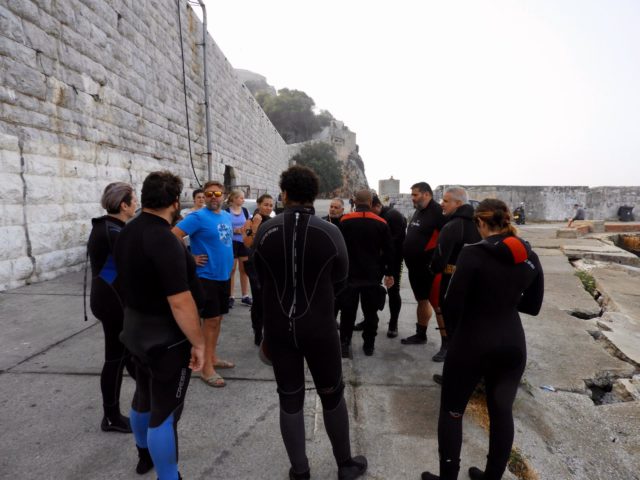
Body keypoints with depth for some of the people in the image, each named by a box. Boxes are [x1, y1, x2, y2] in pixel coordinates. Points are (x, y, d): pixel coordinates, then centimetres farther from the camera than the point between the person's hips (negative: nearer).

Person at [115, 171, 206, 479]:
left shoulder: (127, 233, 2)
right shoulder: (165, 241, -27)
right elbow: (180, 302, -28)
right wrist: (198, 343, -19)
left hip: (136, 329, 9)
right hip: (166, 338, -9)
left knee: (144, 397, 26)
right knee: (164, 411, 4)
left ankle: (145, 454, 47)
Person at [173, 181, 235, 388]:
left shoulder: (227, 216, 9)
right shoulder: (198, 217, -14)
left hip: (223, 275, 7)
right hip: (206, 276, -7)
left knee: (217, 318, 16)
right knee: (210, 320, -2)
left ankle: (213, 357, 31)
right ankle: (206, 368, 9)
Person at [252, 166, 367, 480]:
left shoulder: (265, 231, -10)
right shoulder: (330, 232, -13)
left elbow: (261, 279, 1)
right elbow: (339, 280, -1)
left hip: (278, 327, 1)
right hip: (320, 328, -1)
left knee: (290, 399, 15)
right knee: (332, 395, 18)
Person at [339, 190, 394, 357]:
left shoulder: (344, 221, -2)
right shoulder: (381, 223, 0)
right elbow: (388, 251, 2)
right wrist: (388, 273, 11)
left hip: (349, 274, 0)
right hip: (372, 275, 1)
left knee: (348, 311, 8)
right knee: (370, 311, 10)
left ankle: (344, 344, 10)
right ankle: (369, 345, 18)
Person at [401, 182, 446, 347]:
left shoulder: (437, 212, -16)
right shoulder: (418, 212, 13)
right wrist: (409, 261, 17)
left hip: (430, 268, -9)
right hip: (415, 267, 9)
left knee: (438, 303, -4)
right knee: (422, 301, 19)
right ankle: (420, 335, 33)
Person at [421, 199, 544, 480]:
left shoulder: (473, 254, -17)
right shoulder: (530, 257, 0)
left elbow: (451, 306, -17)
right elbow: (533, 306, 11)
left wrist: (458, 327, 3)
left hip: (472, 344, -5)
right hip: (513, 345, 6)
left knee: (452, 411, 12)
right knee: (502, 412, 18)